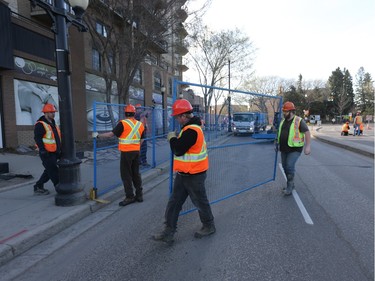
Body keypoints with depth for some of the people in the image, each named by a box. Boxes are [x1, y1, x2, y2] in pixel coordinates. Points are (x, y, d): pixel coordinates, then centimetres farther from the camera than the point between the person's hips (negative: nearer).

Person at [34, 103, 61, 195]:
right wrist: (43, 151, -24)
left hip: (54, 153, 9)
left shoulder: (53, 123, 16)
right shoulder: (40, 125, -12)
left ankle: (38, 187, 27)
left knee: (49, 171, 15)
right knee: (54, 172, -4)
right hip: (47, 153, -9)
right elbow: (37, 138, -19)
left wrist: (59, 150, 20)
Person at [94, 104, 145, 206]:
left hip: (126, 152, -6)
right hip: (136, 152, 6)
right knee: (136, 173, 15)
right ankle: (139, 195, 20)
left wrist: (98, 135, 0)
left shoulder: (123, 123, -11)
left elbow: (112, 134, -11)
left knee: (126, 175, 2)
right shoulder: (140, 124, 7)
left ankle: (130, 197, 3)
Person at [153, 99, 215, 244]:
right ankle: (168, 232, 19)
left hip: (193, 176, -10)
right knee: (174, 202, 11)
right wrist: (175, 139, 2)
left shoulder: (191, 130, -24)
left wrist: (172, 138, -7)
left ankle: (209, 226, 32)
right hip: (184, 174, 10)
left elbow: (178, 150, -23)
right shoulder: (190, 127, 10)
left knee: (200, 202, 10)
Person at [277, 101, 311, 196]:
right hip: (284, 149, 8)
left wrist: (307, 146, -18)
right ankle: (291, 184, 28)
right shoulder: (283, 121, 11)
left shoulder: (299, 121, -11)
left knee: (290, 166, -14)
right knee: (285, 167, 11)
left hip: (294, 149, -7)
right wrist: (278, 144, 23)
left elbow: (307, 132, -12)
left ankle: (289, 187, -3)